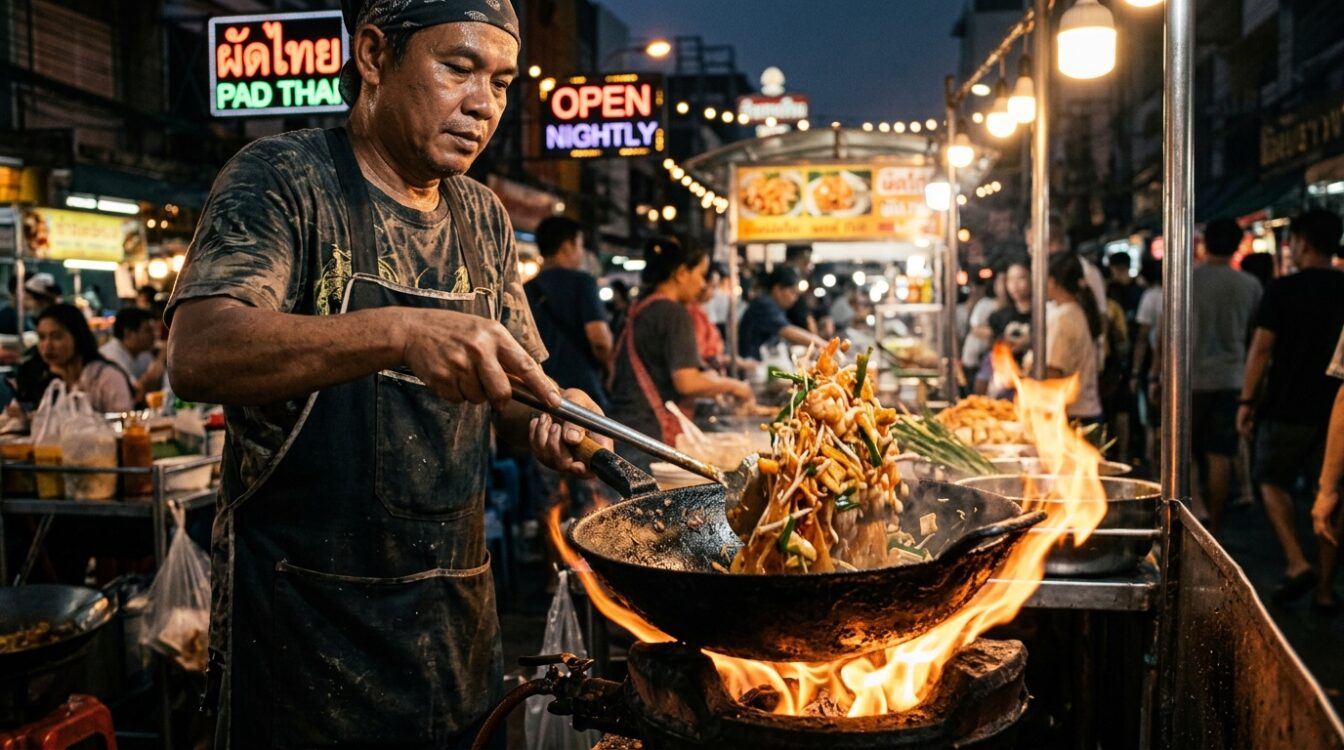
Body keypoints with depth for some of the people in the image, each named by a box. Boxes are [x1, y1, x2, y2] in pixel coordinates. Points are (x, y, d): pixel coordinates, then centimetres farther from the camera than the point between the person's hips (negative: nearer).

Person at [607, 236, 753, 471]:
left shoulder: (638, 310, 15)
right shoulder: (674, 313, -10)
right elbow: (687, 383, -18)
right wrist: (732, 385, -2)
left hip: (622, 428, 8)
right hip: (651, 433, -8)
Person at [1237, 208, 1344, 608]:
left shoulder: (1283, 289, -9)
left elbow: (1261, 350, -10)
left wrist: (1247, 400, -3)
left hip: (1288, 406, -4)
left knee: (1273, 482, 12)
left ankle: (1297, 564, -4)